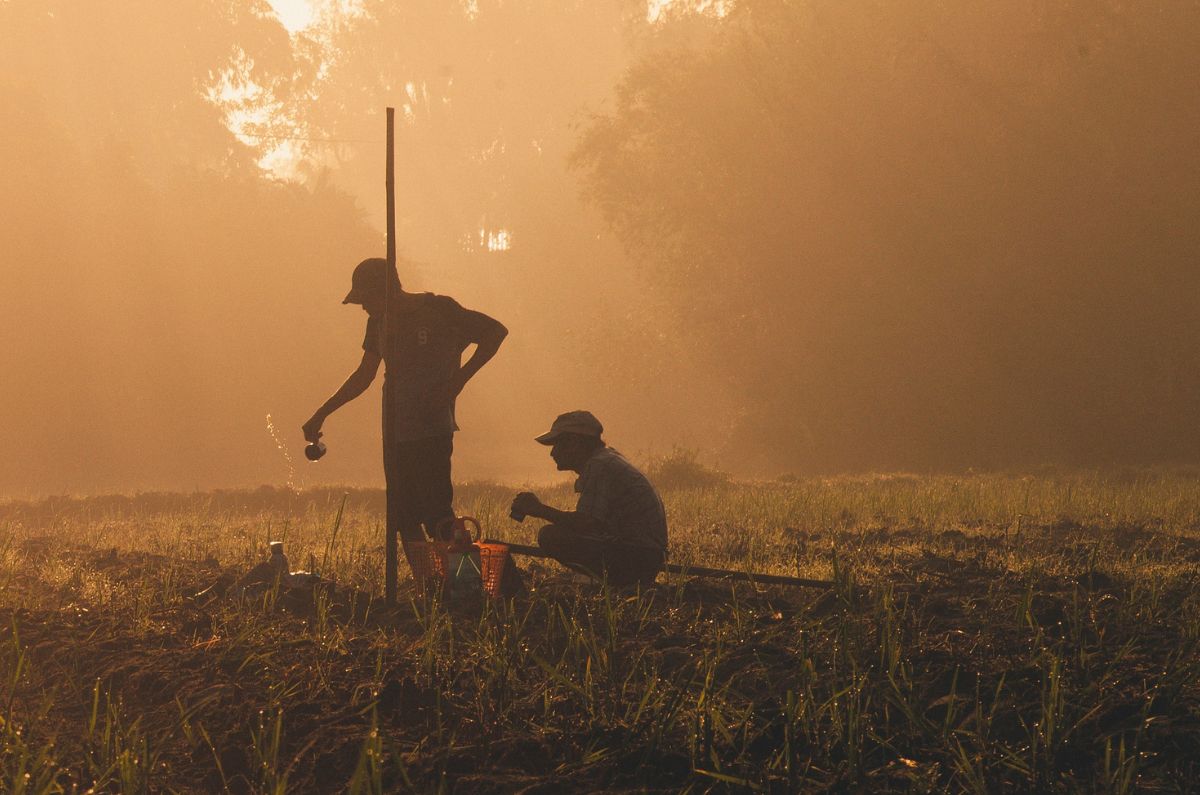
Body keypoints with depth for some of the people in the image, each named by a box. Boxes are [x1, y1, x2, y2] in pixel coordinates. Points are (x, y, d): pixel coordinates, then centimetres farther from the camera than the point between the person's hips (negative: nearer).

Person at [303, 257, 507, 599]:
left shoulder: (438, 311, -7)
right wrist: (321, 415, 21)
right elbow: (364, 376, 24)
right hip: (395, 433, 7)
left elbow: (495, 331, -2)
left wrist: (458, 380, -9)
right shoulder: (380, 322, 12)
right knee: (404, 519, 2)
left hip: (432, 430, -7)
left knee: (436, 513, -15)